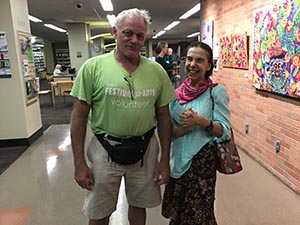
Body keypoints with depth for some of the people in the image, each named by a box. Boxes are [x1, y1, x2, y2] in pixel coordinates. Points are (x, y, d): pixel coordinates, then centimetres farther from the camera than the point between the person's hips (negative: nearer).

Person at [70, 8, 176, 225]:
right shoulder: (93, 67, -10)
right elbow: (79, 116, -6)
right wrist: (79, 162, -7)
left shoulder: (157, 71, -2)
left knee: (139, 205, 22)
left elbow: (164, 117, 3)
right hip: (105, 150, -1)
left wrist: (165, 160, 3)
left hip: (145, 149, 2)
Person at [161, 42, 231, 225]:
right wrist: (185, 127, -18)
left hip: (203, 159, -4)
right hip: (179, 158, 5)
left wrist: (200, 121, -27)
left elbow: (225, 131, -12)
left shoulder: (216, 91, -10)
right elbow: (169, 131, 1)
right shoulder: (178, 93, 1)